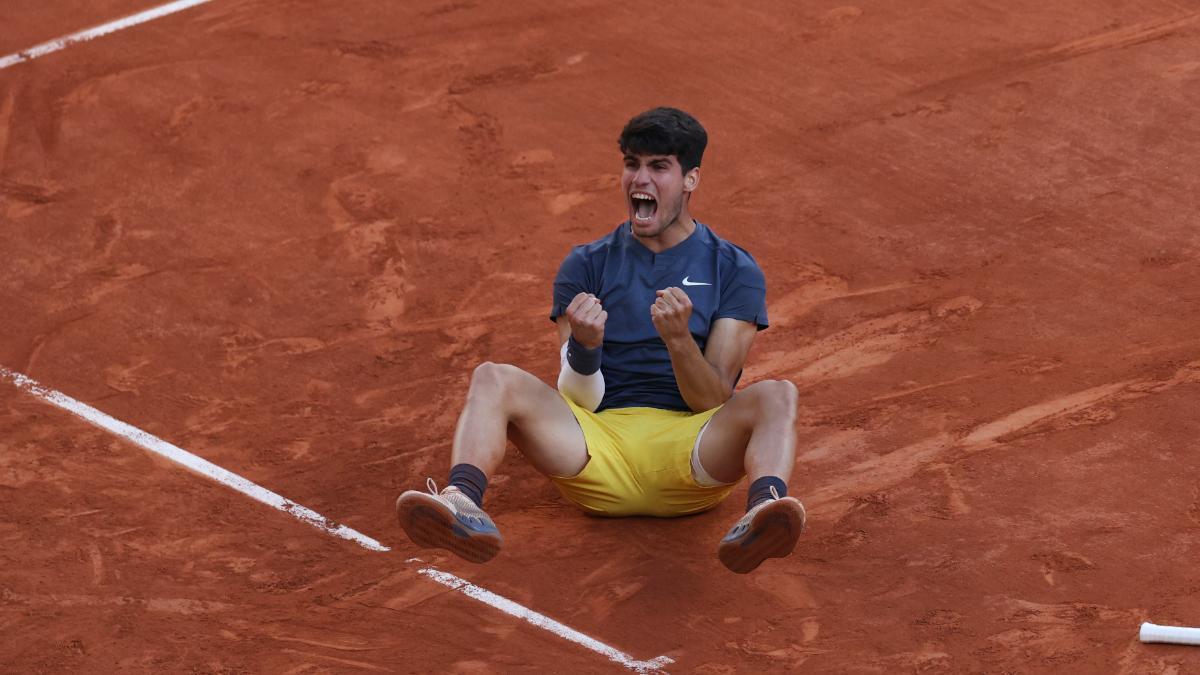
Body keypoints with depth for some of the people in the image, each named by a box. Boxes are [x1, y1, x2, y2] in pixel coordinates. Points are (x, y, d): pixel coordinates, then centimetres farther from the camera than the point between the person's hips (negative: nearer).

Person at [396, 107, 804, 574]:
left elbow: (714, 403, 1)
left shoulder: (734, 270, 11)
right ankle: (463, 505, -51)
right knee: (493, 380, -21)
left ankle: (761, 513, -62)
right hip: (599, 450, 2)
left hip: (690, 454, -1)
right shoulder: (586, 267, 15)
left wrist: (679, 339, -20)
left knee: (775, 395, -30)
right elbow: (578, 402, 6)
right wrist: (584, 345, -17)